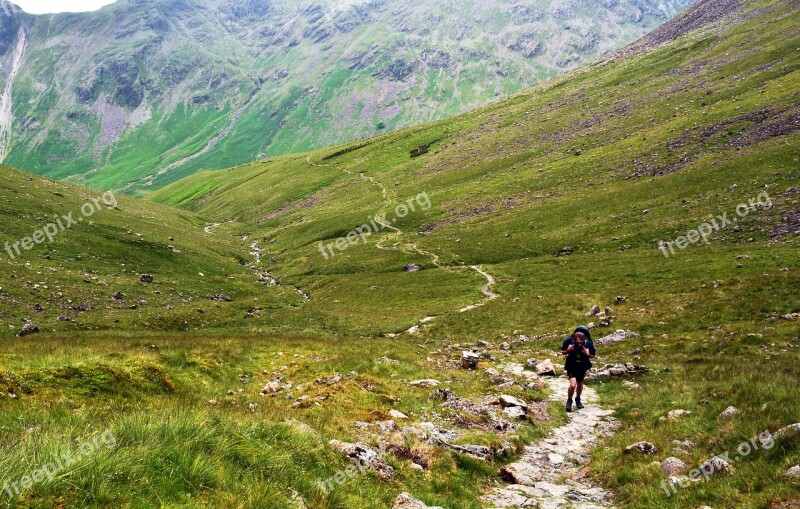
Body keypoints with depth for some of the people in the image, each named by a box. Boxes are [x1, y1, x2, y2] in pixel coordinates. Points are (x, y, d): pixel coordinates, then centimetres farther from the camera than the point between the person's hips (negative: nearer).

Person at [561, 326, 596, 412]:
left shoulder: (588, 344, -24)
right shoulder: (568, 341, -25)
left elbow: (593, 356, -6)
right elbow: (563, 352, -6)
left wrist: (588, 354, -27)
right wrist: (568, 350, -28)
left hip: (582, 366, 2)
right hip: (571, 366, -2)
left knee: (580, 384, 19)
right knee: (573, 385, -17)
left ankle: (578, 399, 46)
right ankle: (569, 400, 10)